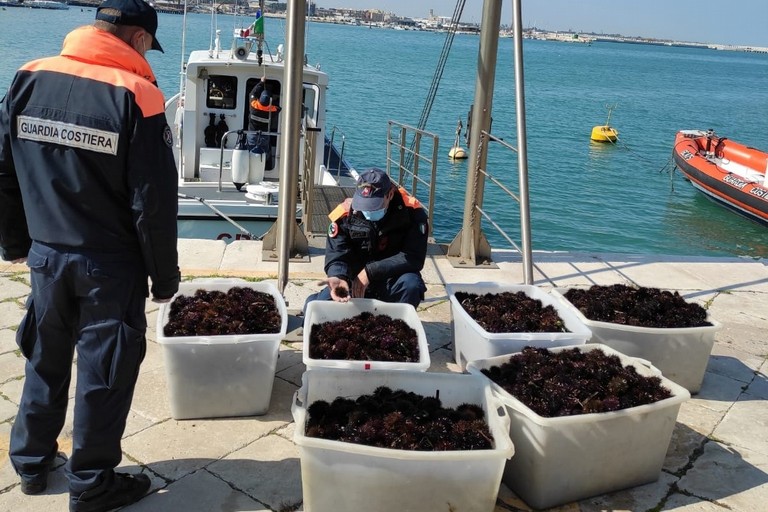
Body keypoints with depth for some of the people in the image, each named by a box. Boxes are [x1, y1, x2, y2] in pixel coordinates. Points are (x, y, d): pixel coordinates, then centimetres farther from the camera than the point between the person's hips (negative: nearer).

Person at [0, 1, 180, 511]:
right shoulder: (136, 97, -16)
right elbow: (154, 202, -16)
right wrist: (165, 276, -6)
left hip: (46, 255, 5)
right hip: (111, 264, -5)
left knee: (45, 360, 22)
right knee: (104, 373, 9)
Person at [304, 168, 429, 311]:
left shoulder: (412, 213, -16)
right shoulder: (345, 215, -11)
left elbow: (414, 258, -20)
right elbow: (336, 256, -11)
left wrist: (370, 272, -24)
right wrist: (339, 277, -36)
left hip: (392, 285, -1)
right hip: (355, 282, 2)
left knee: (411, 284, -35)